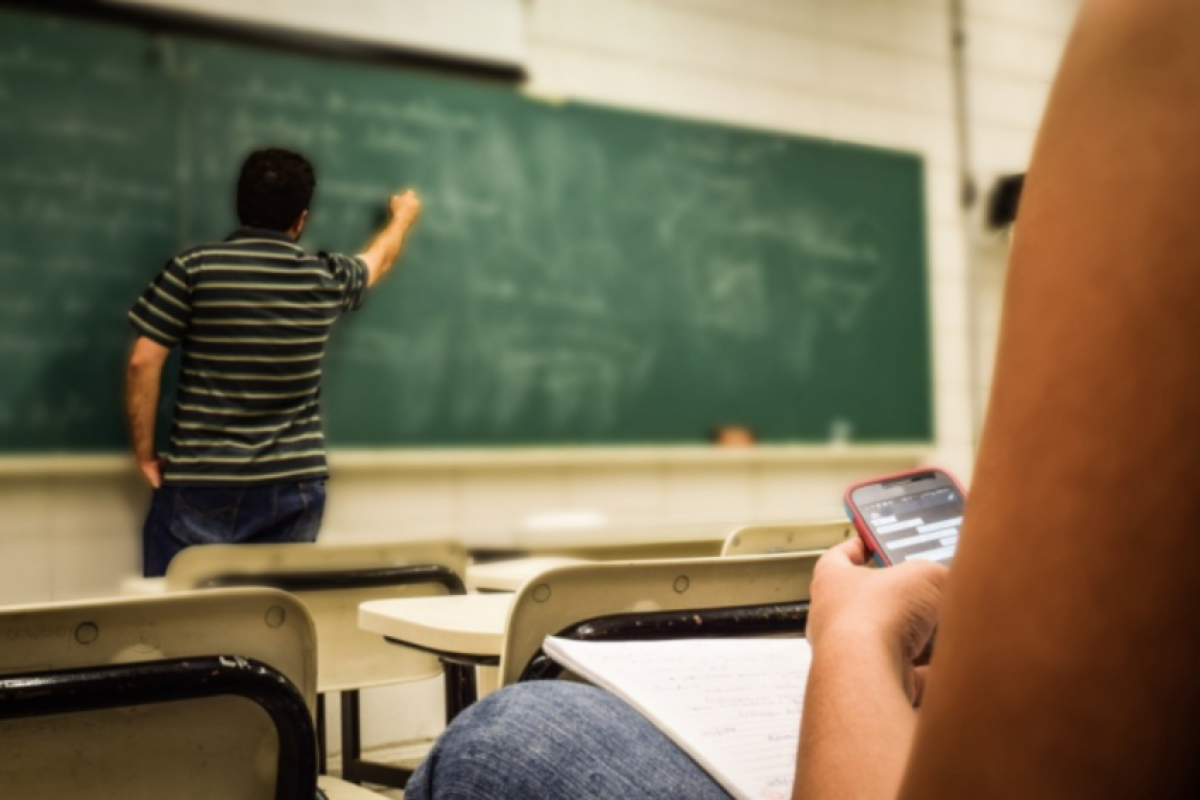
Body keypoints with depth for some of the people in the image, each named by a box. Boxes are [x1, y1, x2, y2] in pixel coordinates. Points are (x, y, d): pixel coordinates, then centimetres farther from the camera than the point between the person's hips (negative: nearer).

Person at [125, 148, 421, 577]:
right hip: (294, 488, 2)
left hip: (200, 484, -2)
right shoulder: (327, 279, 3)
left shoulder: (193, 268, -6)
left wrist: (144, 452, 4)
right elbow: (379, 258, 25)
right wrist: (403, 216, 47)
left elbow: (143, 362, -8)